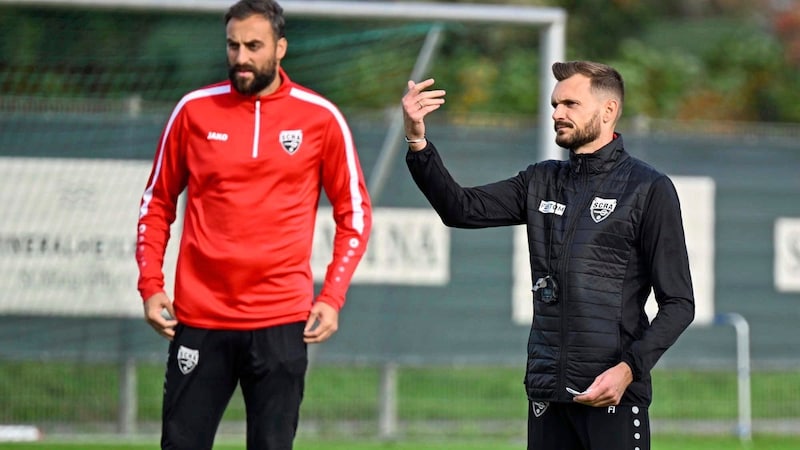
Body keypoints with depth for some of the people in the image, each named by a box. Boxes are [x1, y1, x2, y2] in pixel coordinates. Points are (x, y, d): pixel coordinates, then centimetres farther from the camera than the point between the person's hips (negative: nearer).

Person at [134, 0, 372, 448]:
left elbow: (355, 213, 7)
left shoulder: (321, 118, 1)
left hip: (280, 320, -1)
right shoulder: (195, 110, 4)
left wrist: (331, 298, -3)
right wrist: (151, 286, 3)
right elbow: (158, 202, 13)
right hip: (199, 317, 1)